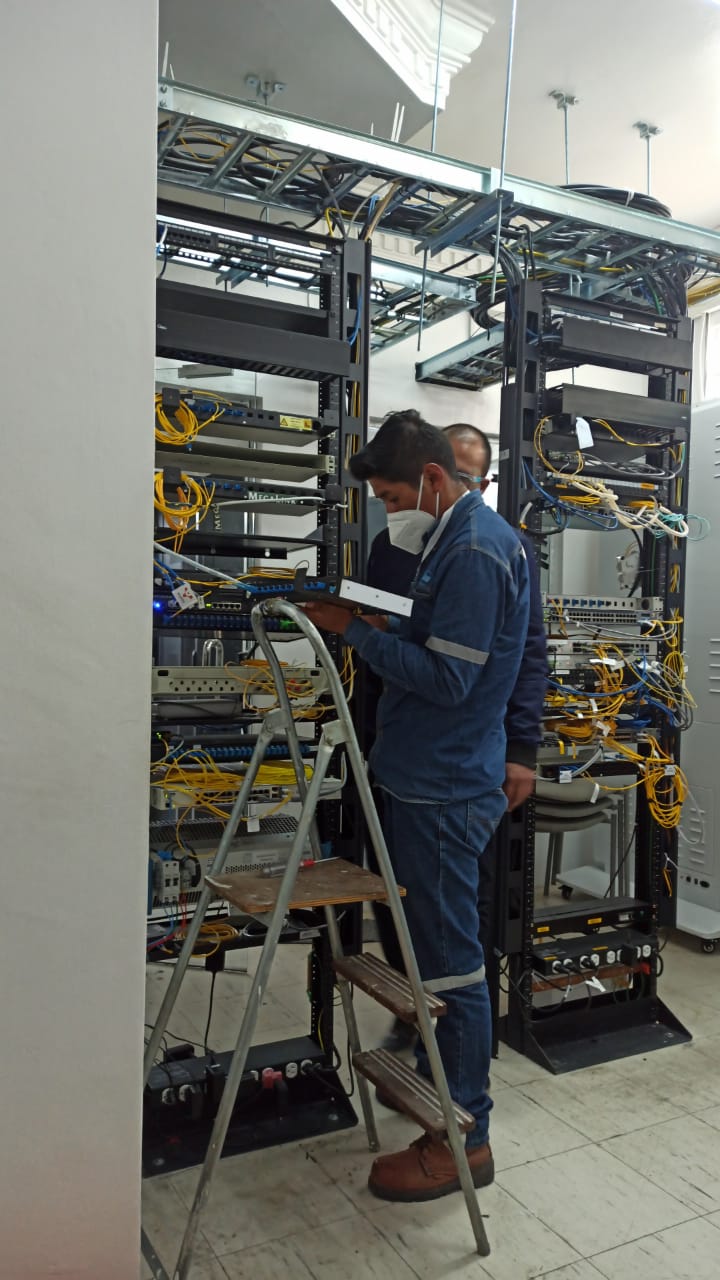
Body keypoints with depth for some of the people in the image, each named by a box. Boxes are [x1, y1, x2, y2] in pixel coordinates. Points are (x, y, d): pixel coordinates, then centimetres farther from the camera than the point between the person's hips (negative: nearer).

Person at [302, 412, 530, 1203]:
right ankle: (435, 1080, 39)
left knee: (449, 959, 1)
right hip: (423, 778, 10)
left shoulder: (474, 552, -18)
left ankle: (464, 1138, 16)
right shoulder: (455, 541, 15)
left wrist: (357, 631, -16)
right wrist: (375, 628, 6)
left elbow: (446, 679, -22)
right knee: (421, 944, 21)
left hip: (445, 790, -10)